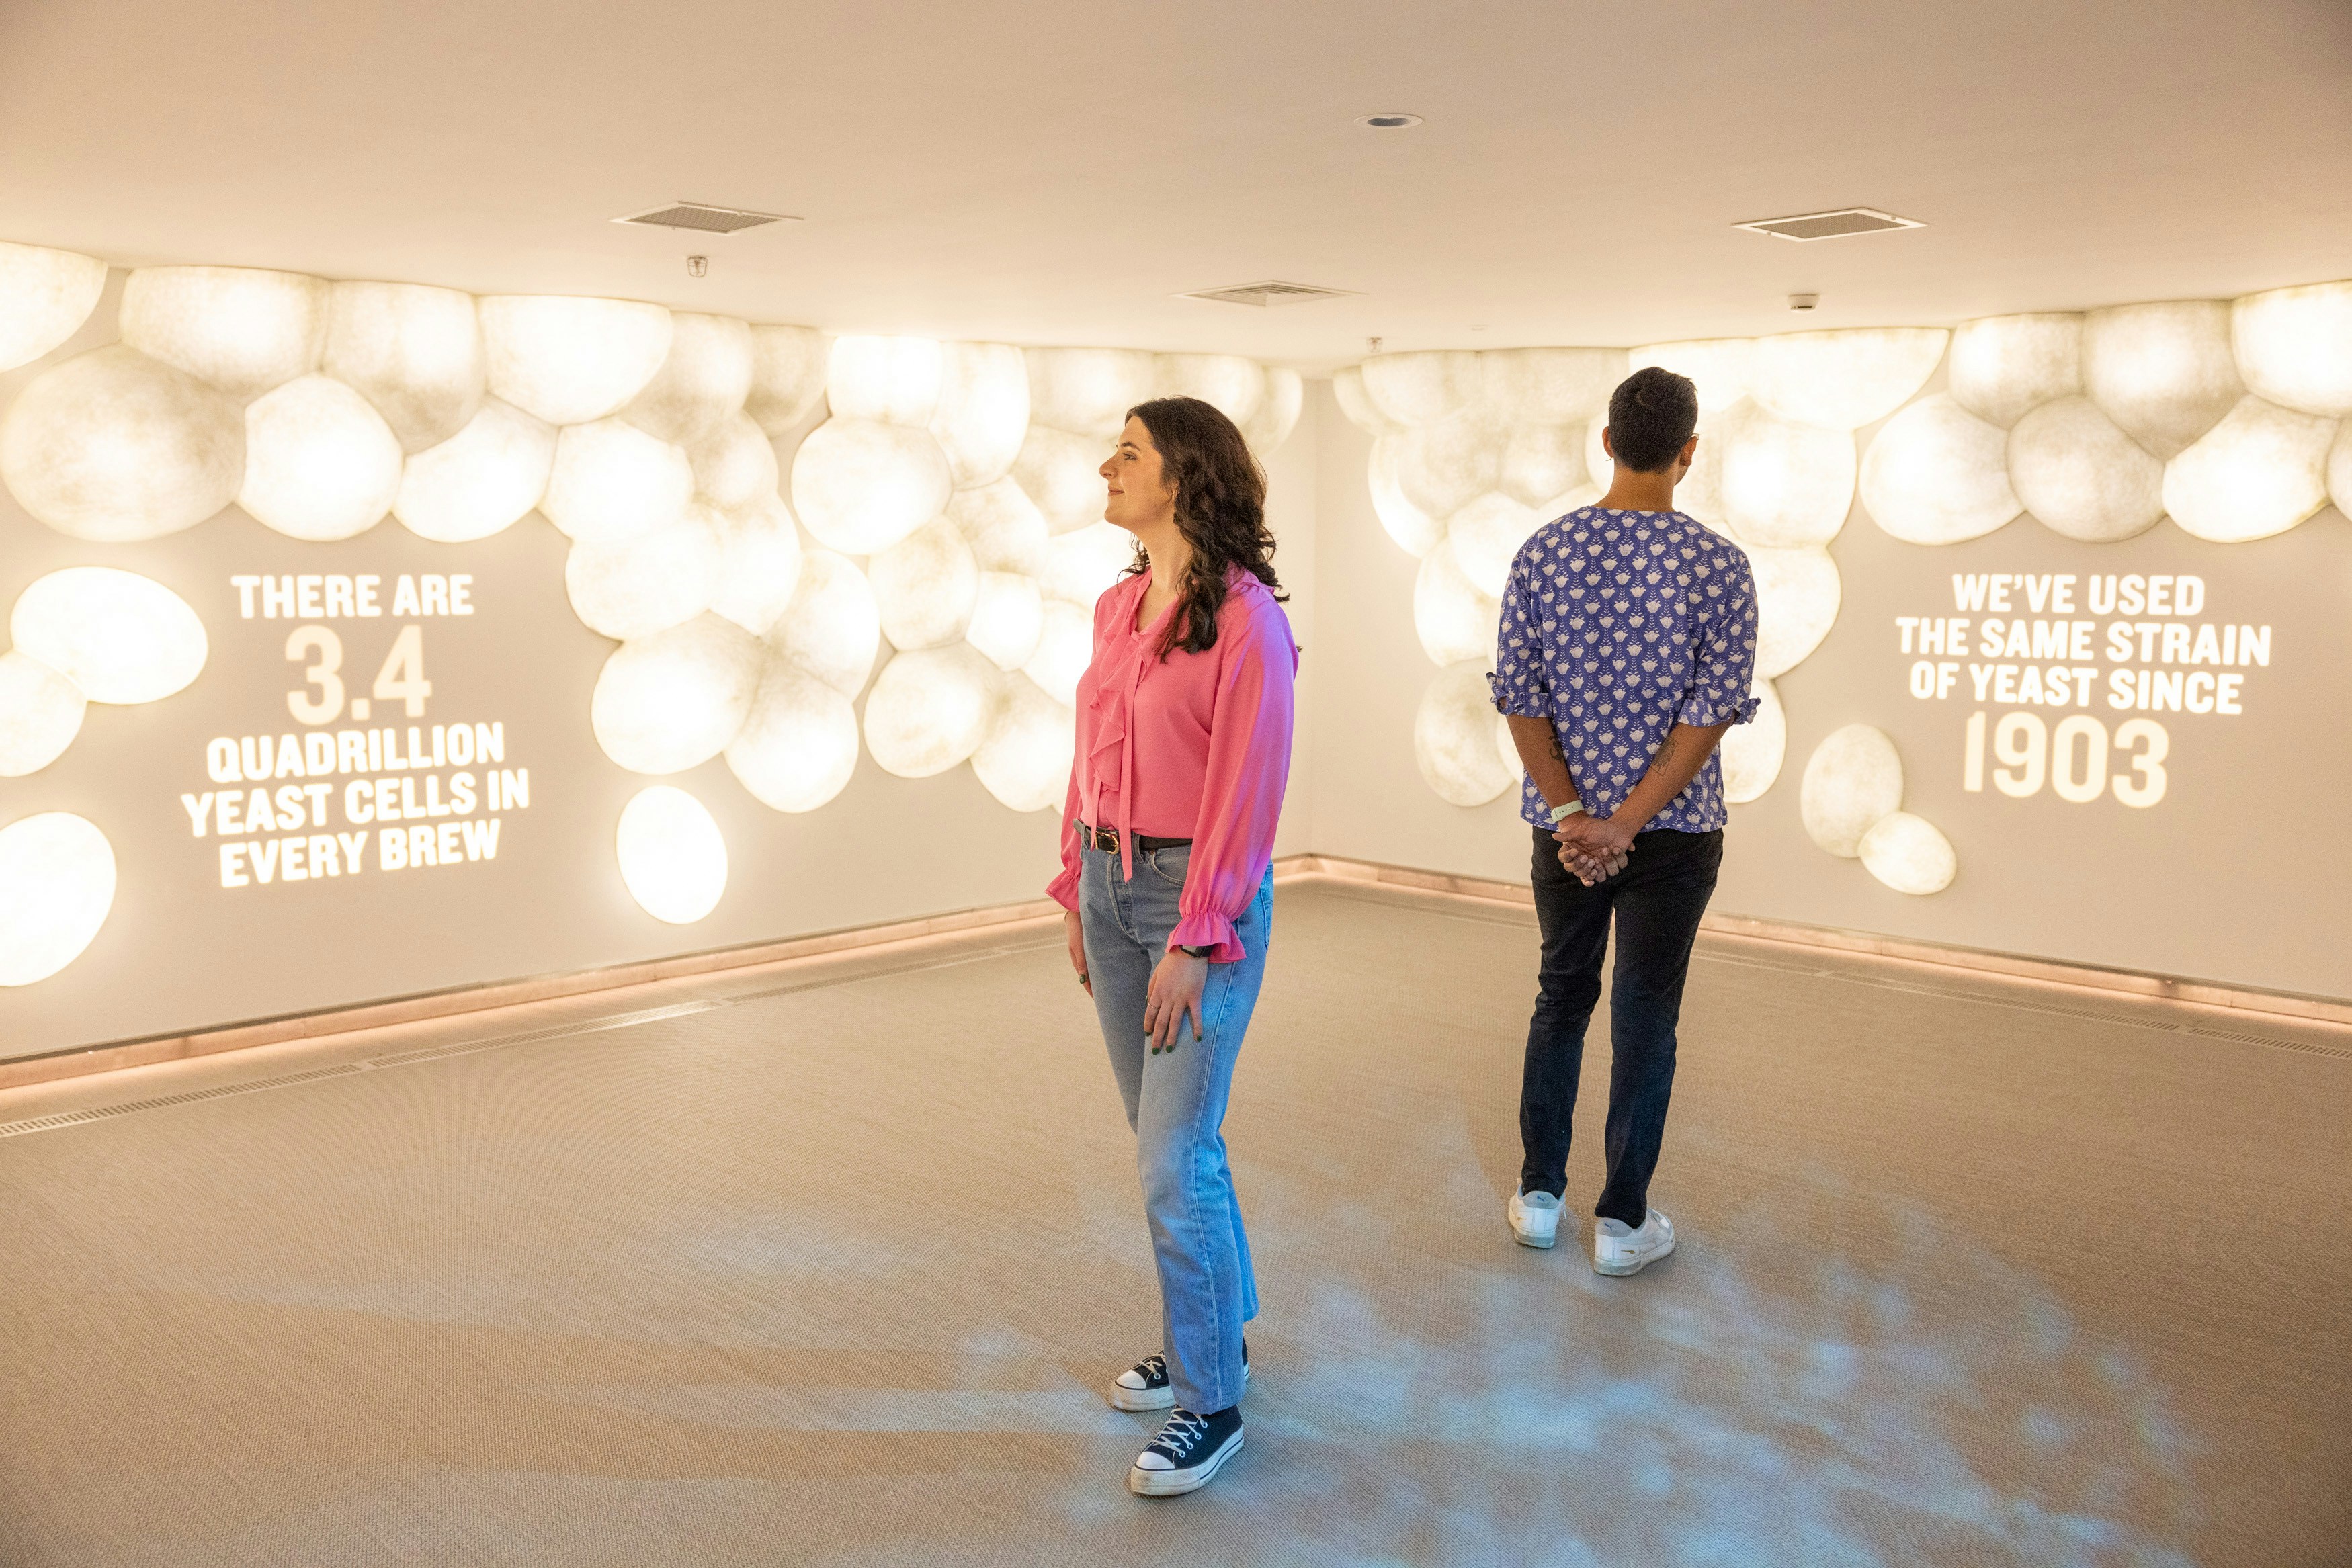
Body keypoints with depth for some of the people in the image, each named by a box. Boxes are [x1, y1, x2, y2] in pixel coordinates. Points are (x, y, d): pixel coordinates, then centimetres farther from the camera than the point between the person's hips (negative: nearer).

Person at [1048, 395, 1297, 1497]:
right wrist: (1076, 889, 11)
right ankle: (1215, 1334, 35)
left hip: (1199, 895, -7)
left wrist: (1193, 944, -17)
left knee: (1174, 1163, -3)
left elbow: (1244, 793, -17)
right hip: (1110, 882, 7)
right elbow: (1091, 759, 12)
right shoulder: (1116, 608, 8)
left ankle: (1211, 1403, 13)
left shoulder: (1246, 618, -14)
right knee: (1167, 1143, 17)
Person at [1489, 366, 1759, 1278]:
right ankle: (1622, 1221, 14)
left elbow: (1519, 696, -7)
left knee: (1562, 998, 17)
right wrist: (1627, 823, -15)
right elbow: (1715, 709, -15)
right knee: (1645, 1015, 7)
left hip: (1564, 825, 3)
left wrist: (1572, 813, -9)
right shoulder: (1718, 566, -10)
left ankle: (1539, 1195, 25)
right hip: (1676, 829, -2)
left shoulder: (1542, 554, -3)